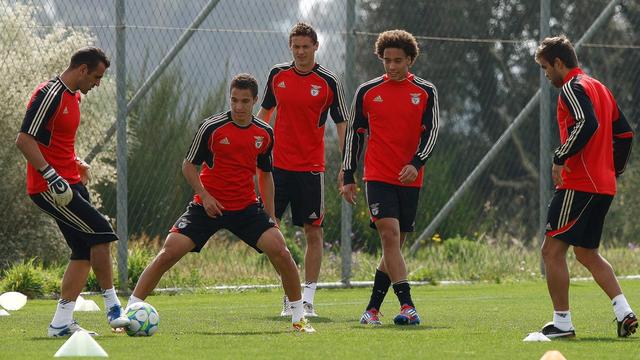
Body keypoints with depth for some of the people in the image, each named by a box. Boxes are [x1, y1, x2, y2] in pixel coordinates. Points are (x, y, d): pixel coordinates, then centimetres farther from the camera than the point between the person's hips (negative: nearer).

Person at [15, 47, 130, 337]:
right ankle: (113, 310, -7)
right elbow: (24, 139, -20)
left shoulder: (73, 96, 16)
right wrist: (51, 175, -25)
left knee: (84, 251, 4)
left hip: (70, 184, 10)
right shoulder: (50, 94, -15)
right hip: (49, 188, -10)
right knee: (101, 232, -14)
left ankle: (61, 323, 5)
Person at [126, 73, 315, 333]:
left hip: (247, 207, 2)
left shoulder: (265, 133, 3)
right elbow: (189, 165, 0)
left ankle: (298, 316, 1)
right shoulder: (212, 127, -9)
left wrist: (270, 216, 11)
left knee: (280, 250, -16)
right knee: (169, 253, -14)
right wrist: (204, 196, -13)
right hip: (208, 205, -2)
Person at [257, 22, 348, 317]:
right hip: (278, 164, 2)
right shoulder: (278, 75, 5)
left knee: (313, 231, -1)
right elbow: (265, 112, 18)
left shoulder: (328, 82, -4)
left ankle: (307, 299, 5)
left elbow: (342, 126, -1)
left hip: (311, 168, -2)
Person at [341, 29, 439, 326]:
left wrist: (416, 163, -18)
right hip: (378, 176, -2)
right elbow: (354, 132, 11)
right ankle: (406, 305, -24)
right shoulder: (367, 91, 5)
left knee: (394, 245, 6)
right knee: (390, 234, -18)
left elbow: (431, 131, -1)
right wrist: (348, 176, 8)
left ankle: (372, 308, 17)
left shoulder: (425, 92, 5)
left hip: (410, 179, 2)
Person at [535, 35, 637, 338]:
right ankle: (624, 312, 5)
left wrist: (560, 158, -21)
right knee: (586, 253, 18)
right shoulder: (598, 87, 19)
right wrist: (614, 170, 22)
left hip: (579, 185, -10)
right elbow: (624, 132, 20)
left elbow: (587, 124, -26)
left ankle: (562, 323, -5)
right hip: (604, 185, 10)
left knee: (552, 250, -4)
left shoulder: (572, 88, -9)